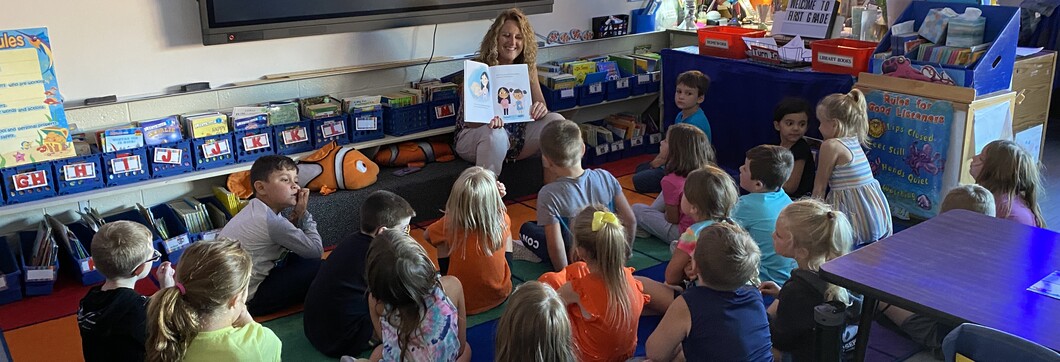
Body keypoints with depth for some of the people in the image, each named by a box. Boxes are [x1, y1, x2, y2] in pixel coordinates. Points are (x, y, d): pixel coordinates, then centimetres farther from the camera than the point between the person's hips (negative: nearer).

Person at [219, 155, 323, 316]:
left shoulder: (254, 210, 5)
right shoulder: (271, 221, -23)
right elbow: (316, 250, -16)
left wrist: (295, 217, -5)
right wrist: (303, 213, -7)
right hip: (249, 299, -10)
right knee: (318, 268, -8)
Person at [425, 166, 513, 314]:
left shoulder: (449, 224, -23)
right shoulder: (502, 219, -20)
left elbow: (427, 235, 3)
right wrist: (495, 197, -1)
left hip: (461, 303, -1)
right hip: (500, 296, 2)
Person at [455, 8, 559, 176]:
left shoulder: (528, 68, 0)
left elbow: (541, 105, -1)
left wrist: (541, 109, -27)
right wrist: (487, 120, -40)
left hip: (517, 138, 5)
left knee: (555, 121, -18)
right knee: (495, 134, -38)